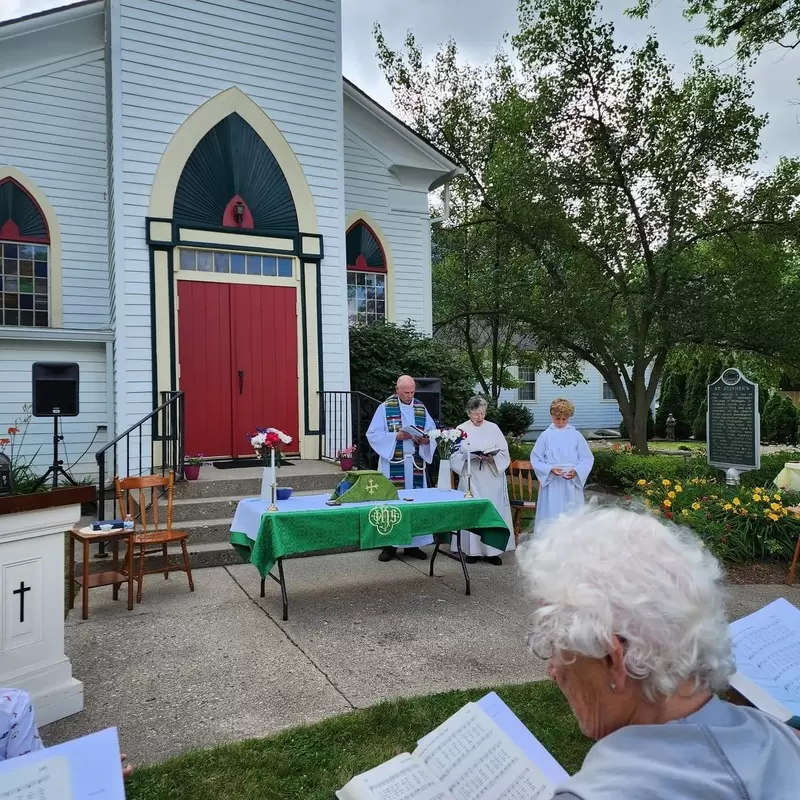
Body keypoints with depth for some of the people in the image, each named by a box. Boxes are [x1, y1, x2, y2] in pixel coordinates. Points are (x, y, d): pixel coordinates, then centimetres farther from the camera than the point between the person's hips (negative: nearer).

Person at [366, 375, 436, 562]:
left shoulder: (421, 408, 9)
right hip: (393, 464, -4)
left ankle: (412, 544, 18)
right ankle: (390, 545, 9)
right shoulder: (385, 408, -2)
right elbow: (372, 434, -7)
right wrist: (396, 436, -18)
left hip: (416, 464, 4)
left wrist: (426, 440, -13)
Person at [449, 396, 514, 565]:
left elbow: (504, 453, 4)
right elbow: (454, 456, 0)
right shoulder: (461, 429, 4)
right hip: (471, 479, -1)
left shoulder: (493, 428, 7)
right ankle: (473, 550, 8)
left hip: (492, 479, 1)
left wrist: (492, 458, -15)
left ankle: (492, 550, 6)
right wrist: (468, 456, -17)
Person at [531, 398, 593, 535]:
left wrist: (576, 471, -12)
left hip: (572, 484, 1)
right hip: (551, 484, -1)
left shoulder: (576, 435, 2)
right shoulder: (546, 436, 0)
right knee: (550, 518, 1)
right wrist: (550, 469, -14)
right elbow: (535, 459, 2)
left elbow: (587, 459, 4)